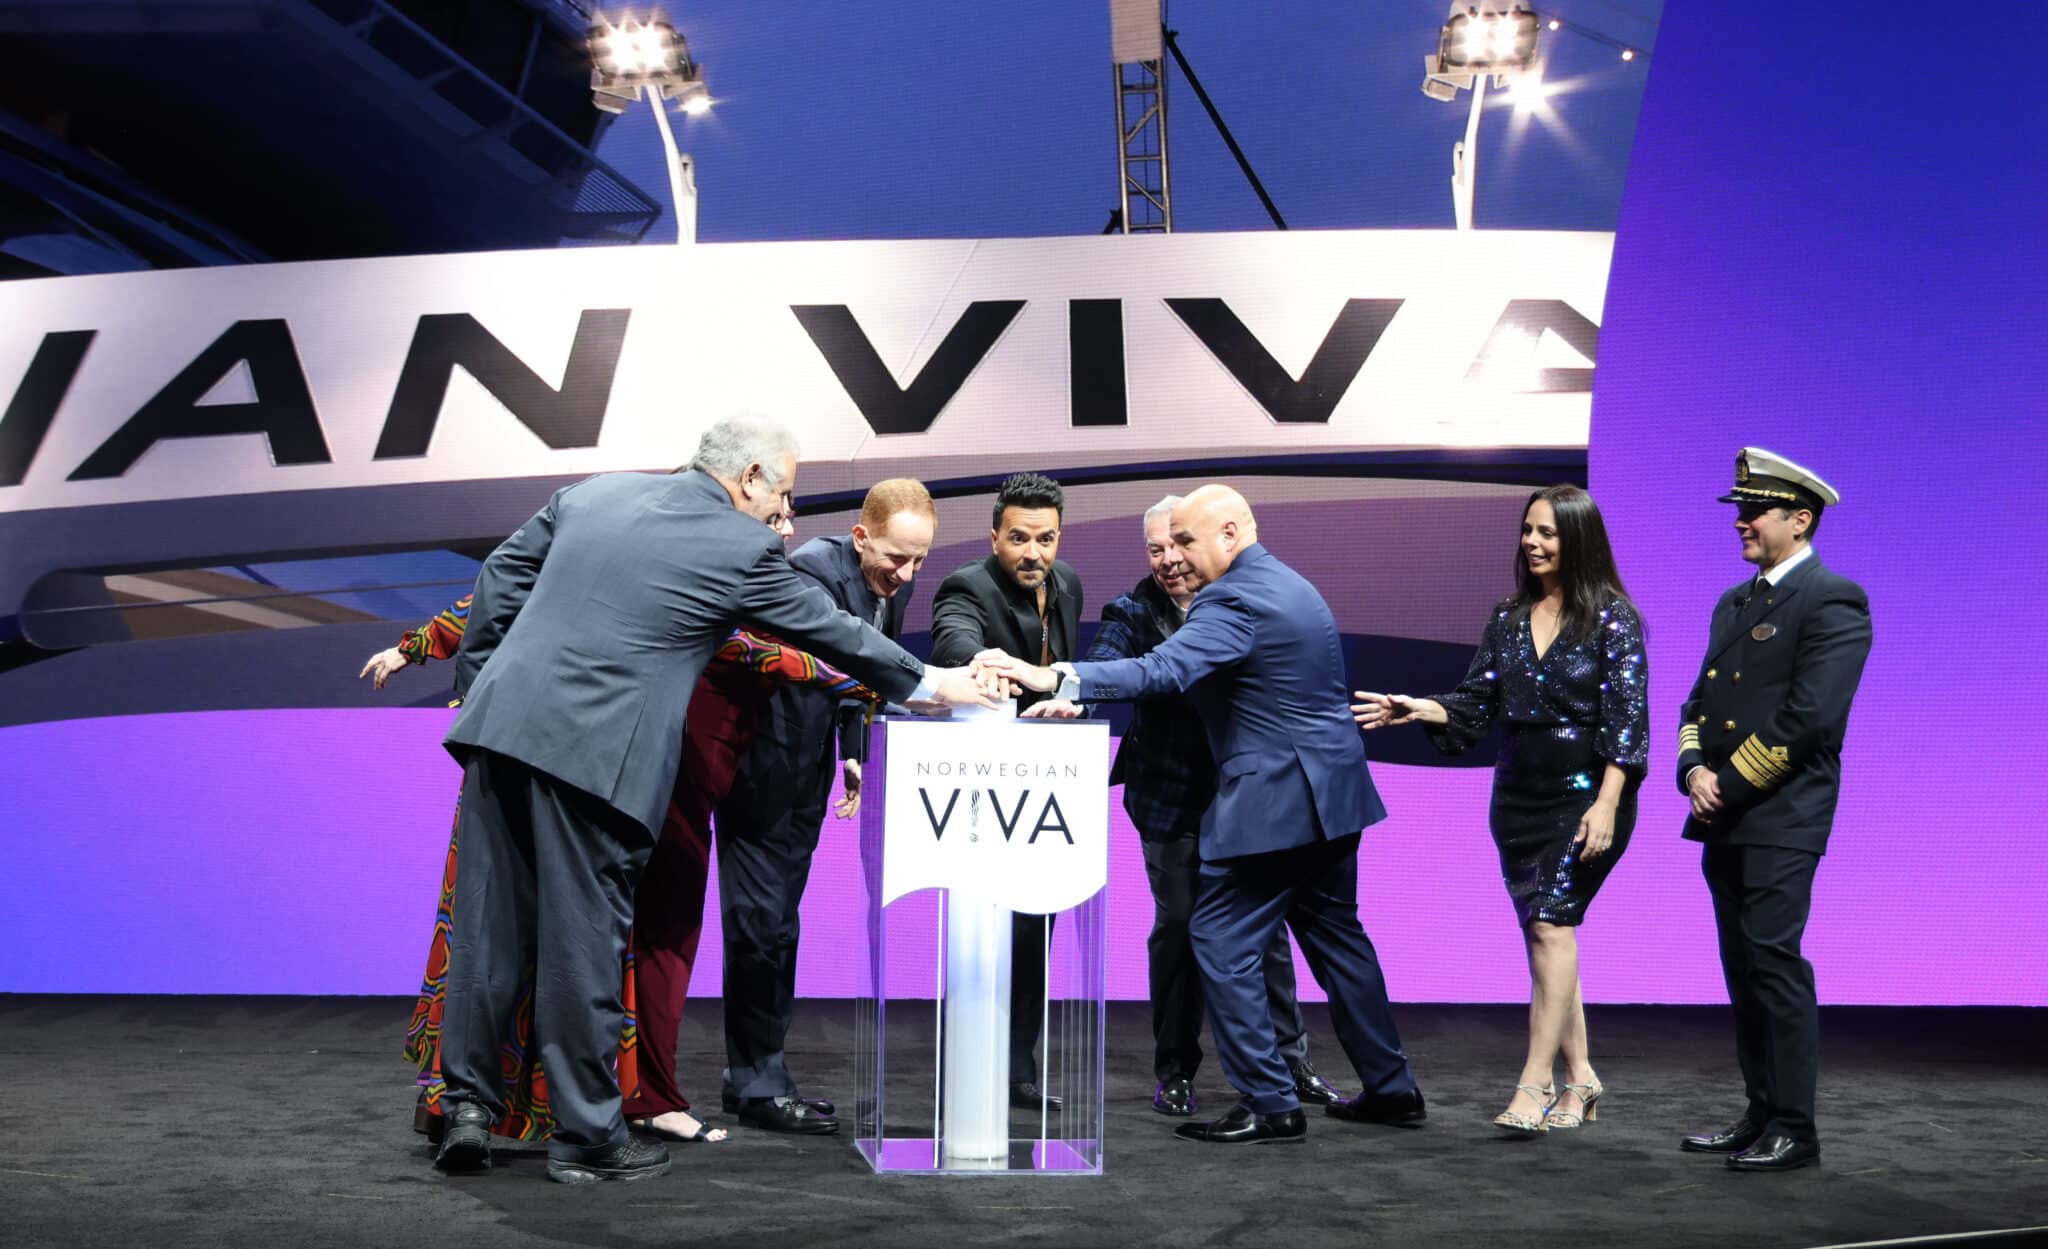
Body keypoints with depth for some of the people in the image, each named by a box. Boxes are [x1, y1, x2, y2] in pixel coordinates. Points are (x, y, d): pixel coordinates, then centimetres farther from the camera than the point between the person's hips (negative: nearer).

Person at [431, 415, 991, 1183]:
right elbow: (830, 631, 10)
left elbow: (502, 576, 16)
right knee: (584, 941, 3)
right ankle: (586, 1138, 14)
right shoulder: (743, 548, -1)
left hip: (502, 720, 6)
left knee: (489, 926, 12)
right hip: (592, 754, -6)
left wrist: (472, 682, 23)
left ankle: (468, 1105, 17)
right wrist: (927, 684, 24)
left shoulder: (594, 492, 14)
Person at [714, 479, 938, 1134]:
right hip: (762, 766, -8)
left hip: (807, 776, 8)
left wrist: (856, 755, 6)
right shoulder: (815, 570, -22)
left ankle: (756, 1074, 21)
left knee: (777, 922, 13)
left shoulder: (895, 587, 3)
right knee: (762, 922, -5)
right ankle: (757, 1084, 6)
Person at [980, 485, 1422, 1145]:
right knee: (1335, 934, 18)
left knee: (1222, 942, -3)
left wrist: (1055, 678, -37)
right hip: (1330, 791, 10)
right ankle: (1391, 1090, 25)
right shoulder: (1291, 585, 15)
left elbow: (1162, 671, -30)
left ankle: (1270, 1104, 1)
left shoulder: (1235, 600, -17)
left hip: (1272, 800, -10)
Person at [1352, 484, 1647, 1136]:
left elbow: (1626, 716, -11)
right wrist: (1417, 709, -11)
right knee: (1544, 934, 7)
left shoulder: (1613, 617, -6)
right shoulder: (1508, 620, 10)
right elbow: (1474, 706, 8)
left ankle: (1533, 1084, -15)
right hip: (1518, 796, 6)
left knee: (1550, 923, -16)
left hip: (1586, 795, -6)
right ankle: (1578, 1078, 18)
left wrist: (1605, 805, -17)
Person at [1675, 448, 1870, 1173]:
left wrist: (1728, 784, -13)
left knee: (1775, 964, -7)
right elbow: (1699, 699, 18)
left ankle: (1794, 1130, 1)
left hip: (1780, 820, -8)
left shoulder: (1832, 602, -9)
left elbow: (1808, 718, -17)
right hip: (1725, 820, 8)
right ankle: (1762, 1114, 21)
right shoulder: (1735, 603, 18)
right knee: (1743, 971, 12)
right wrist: (1694, 769, -1)